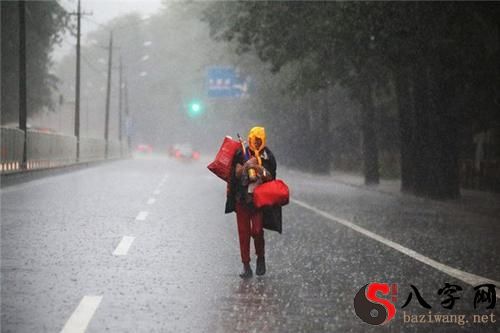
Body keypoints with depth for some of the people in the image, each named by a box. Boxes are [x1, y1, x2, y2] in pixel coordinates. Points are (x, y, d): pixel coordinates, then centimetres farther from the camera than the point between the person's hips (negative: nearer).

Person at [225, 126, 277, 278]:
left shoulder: (267, 156, 3)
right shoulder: (242, 154, 3)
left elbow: (270, 178, 2)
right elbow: (237, 173, -5)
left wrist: (261, 170, -16)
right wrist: (247, 165, -20)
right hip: (242, 198, 1)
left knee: (257, 231, -12)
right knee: (243, 233, 2)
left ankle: (260, 257, 14)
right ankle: (246, 266, 8)